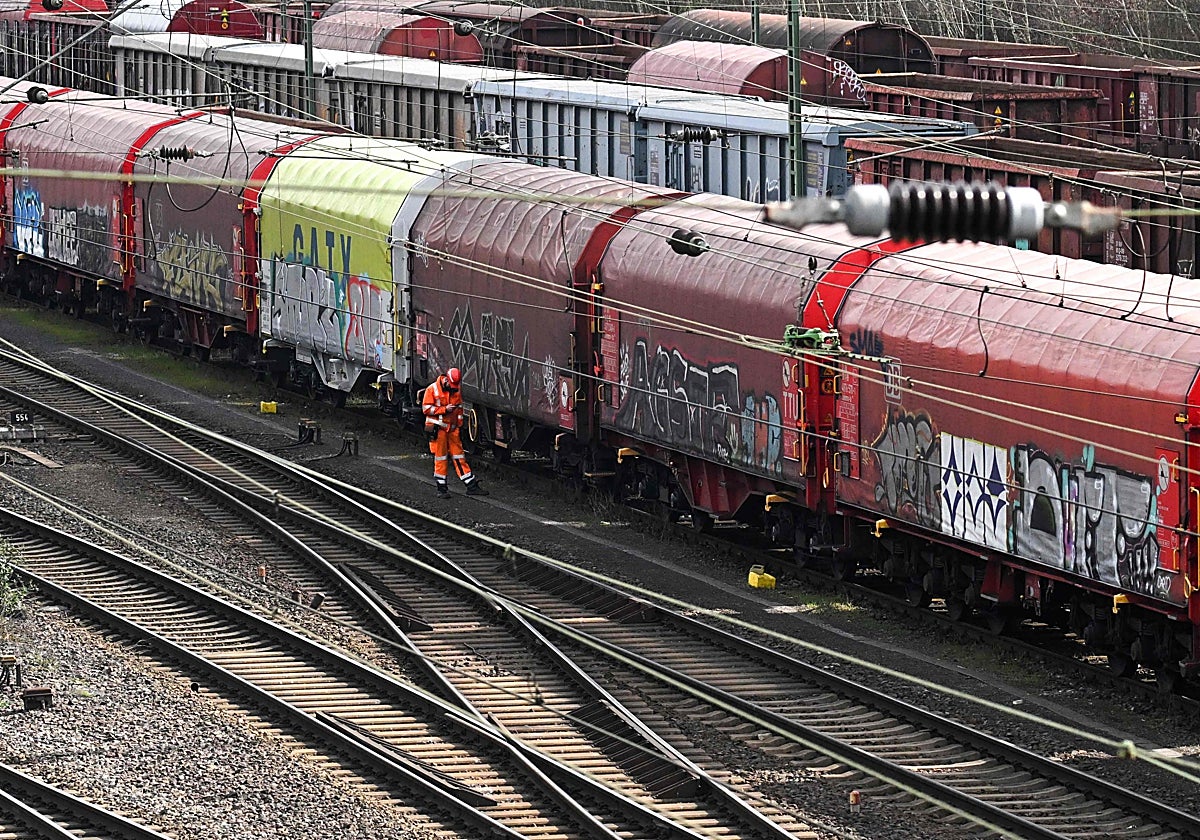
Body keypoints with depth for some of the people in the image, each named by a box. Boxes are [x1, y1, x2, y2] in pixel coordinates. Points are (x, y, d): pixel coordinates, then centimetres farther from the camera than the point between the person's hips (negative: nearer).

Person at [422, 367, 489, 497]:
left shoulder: (456, 390, 9)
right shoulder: (432, 390, -7)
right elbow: (426, 409, -11)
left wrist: (459, 426, 13)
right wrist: (445, 409, -17)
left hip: (452, 428, 5)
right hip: (438, 428, -5)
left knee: (459, 457, 6)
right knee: (440, 457, -2)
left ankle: (472, 486, 5)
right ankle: (441, 488, 5)